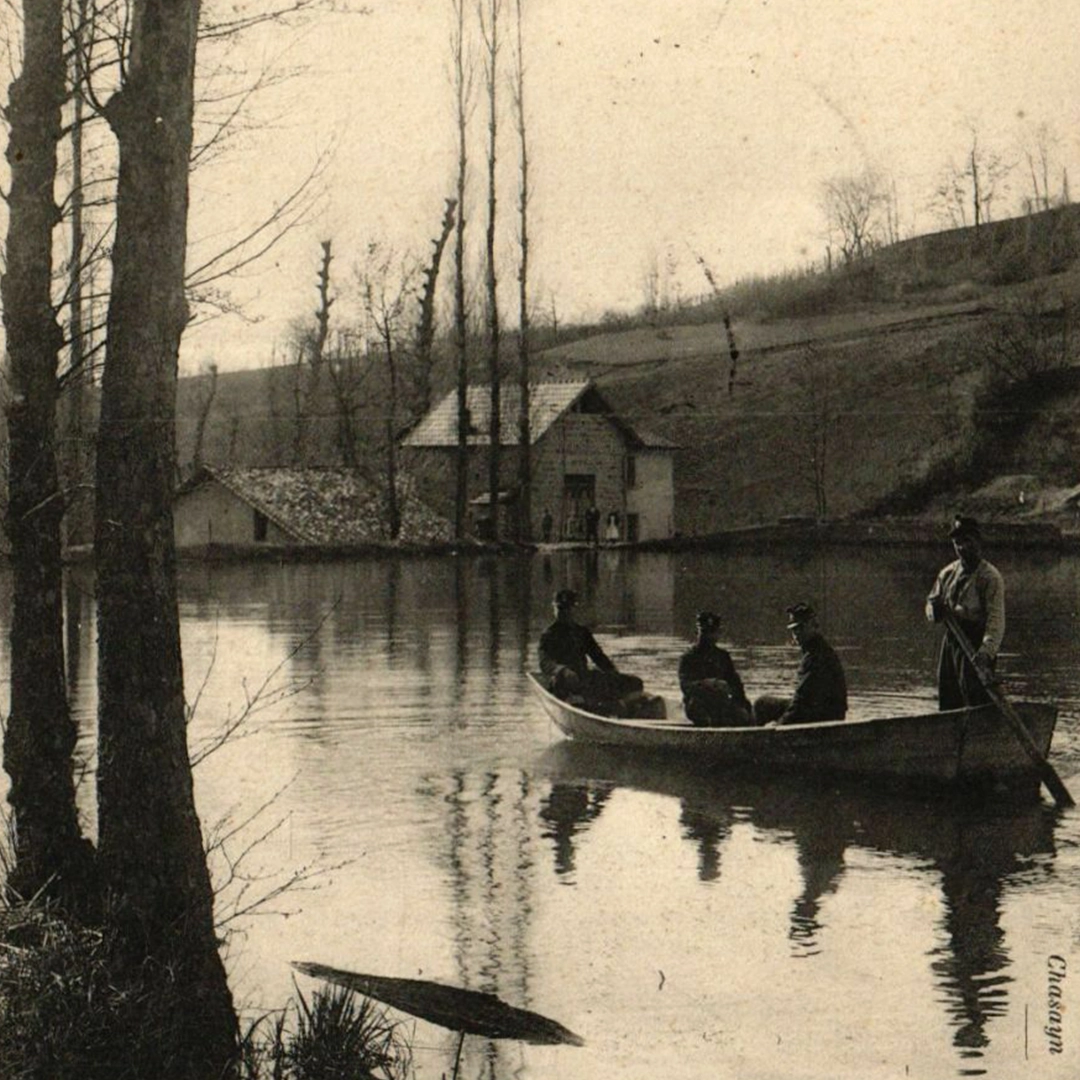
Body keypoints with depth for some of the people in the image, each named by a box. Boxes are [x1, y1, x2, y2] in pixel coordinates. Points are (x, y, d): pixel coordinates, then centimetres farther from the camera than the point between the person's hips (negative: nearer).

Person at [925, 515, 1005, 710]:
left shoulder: (990, 576, -12)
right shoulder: (948, 573, 9)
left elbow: (995, 619, -20)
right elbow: (932, 600, 20)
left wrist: (986, 650, -35)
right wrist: (935, 610, -7)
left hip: (976, 646, -7)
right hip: (951, 641, 7)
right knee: (947, 704, 13)